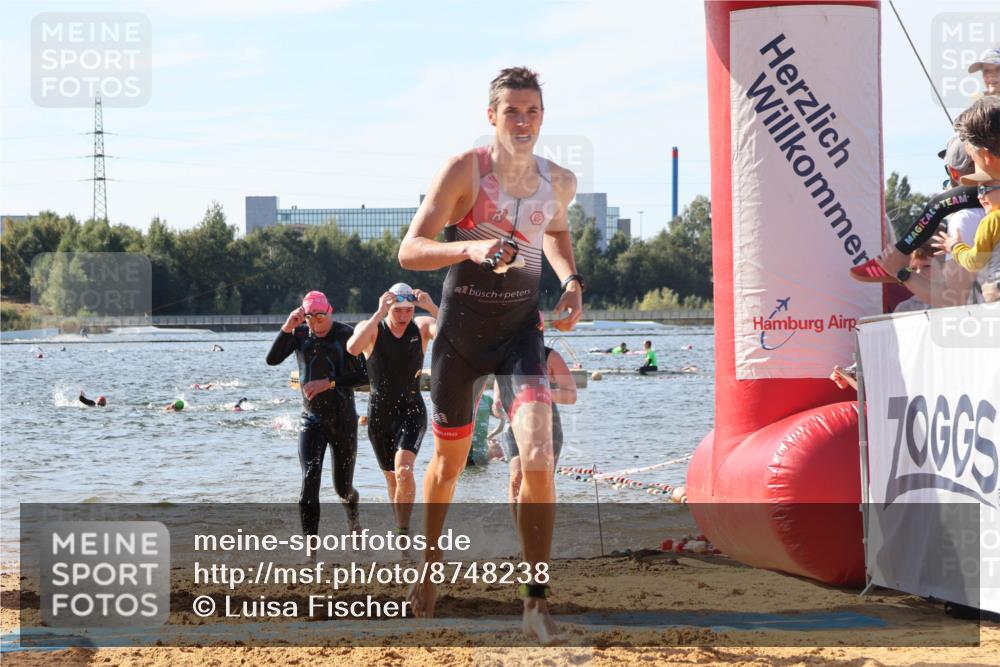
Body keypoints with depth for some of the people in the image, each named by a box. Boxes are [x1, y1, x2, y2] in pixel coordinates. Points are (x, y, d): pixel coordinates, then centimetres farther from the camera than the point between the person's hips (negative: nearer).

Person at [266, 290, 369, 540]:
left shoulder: (346, 335, -7)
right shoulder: (300, 334, 2)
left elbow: (365, 375, -12)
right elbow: (272, 359, -10)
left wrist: (330, 383, -20)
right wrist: (287, 328, -19)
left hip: (343, 420, -1)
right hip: (312, 419, 1)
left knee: (343, 488, 10)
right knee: (310, 480, -17)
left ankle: (354, 522, 44)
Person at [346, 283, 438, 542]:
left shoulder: (422, 326, -5)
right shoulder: (371, 328, -8)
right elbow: (353, 348, -31)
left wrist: (432, 308, -33)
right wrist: (380, 313, -32)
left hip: (412, 409, -1)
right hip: (380, 411, 1)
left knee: (403, 469, -23)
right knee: (392, 477, 11)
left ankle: (403, 530, -16)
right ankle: (401, 527, 29)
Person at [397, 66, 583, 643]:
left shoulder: (560, 182, 2)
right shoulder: (465, 170, -12)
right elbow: (410, 250, -19)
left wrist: (572, 281, 7)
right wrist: (470, 248, -37)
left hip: (522, 328, 2)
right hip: (462, 329, -2)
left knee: (538, 456, -18)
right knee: (450, 461, 13)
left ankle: (537, 601, -13)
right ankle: (428, 570, 40)